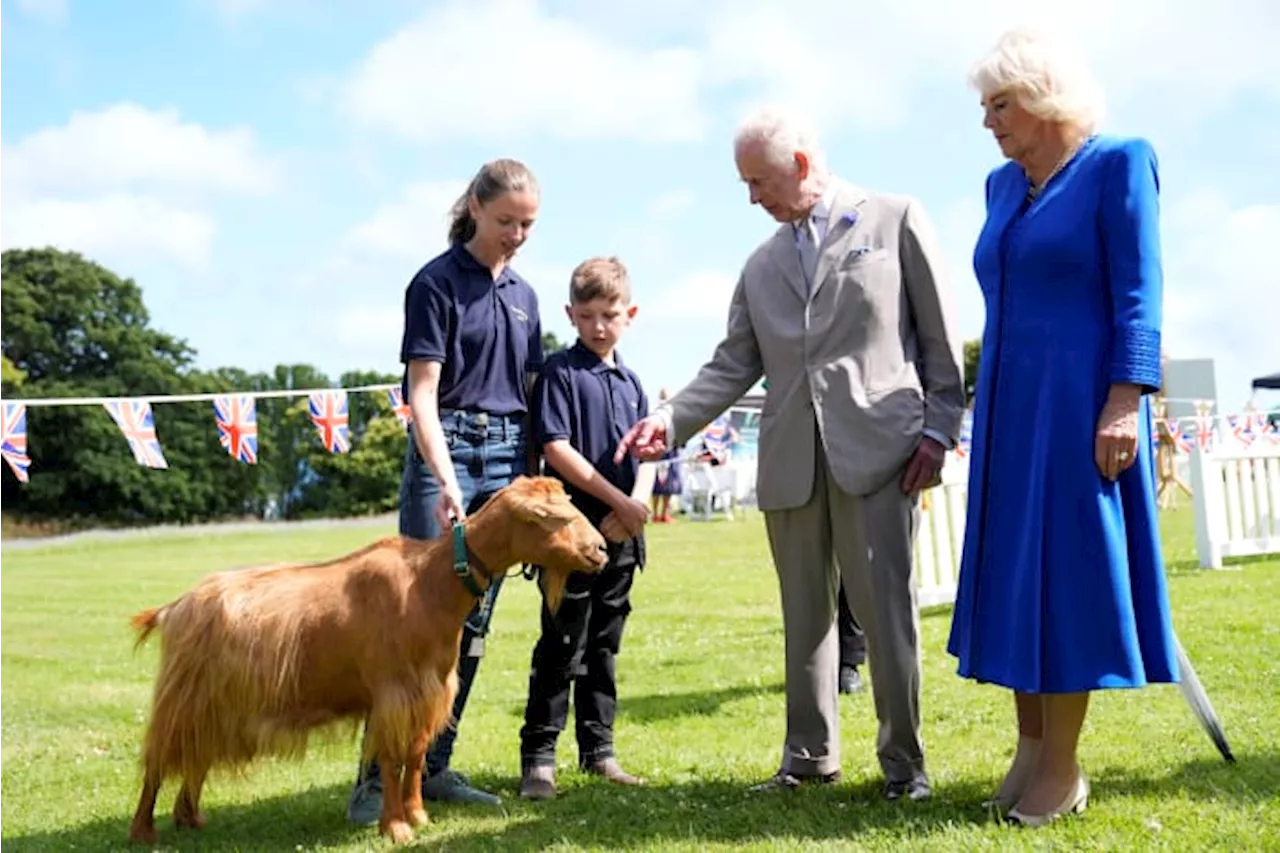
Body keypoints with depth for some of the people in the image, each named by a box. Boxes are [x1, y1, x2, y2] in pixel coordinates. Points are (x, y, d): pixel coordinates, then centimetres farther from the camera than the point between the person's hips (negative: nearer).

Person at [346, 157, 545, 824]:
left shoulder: (523, 295, 14)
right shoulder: (437, 282, -5)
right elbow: (422, 395, -11)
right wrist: (447, 481, -23)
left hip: (509, 457, 6)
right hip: (446, 450, -6)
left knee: (473, 622, 6)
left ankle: (433, 768, 14)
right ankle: (378, 775, -3)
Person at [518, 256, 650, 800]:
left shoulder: (630, 382, 13)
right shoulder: (560, 371, -5)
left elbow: (639, 455, 13)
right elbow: (556, 449, -13)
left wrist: (626, 516, -4)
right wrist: (619, 500, -15)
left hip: (620, 532, 6)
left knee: (603, 645, 13)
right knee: (562, 648, -3)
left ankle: (598, 748, 21)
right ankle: (538, 755, 4)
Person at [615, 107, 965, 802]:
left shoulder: (895, 220, 5)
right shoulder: (762, 265, 17)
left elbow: (940, 336, 2)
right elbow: (734, 364, 11)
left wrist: (937, 430, -5)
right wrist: (671, 419, -3)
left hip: (877, 449, -4)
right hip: (790, 458, 5)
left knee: (885, 606, -4)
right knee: (804, 614, 9)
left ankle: (903, 760, 9)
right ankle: (810, 754, 20)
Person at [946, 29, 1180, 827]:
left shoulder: (1117, 163, -5)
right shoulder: (1003, 184, 14)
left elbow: (1138, 293, -12)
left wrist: (1125, 401, -20)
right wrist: (989, 405, 15)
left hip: (1079, 401, -7)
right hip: (1009, 405, 7)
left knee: (1067, 568, -3)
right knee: (1015, 572, 7)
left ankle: (1062, 767, 5)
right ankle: (1031, 745, 16)